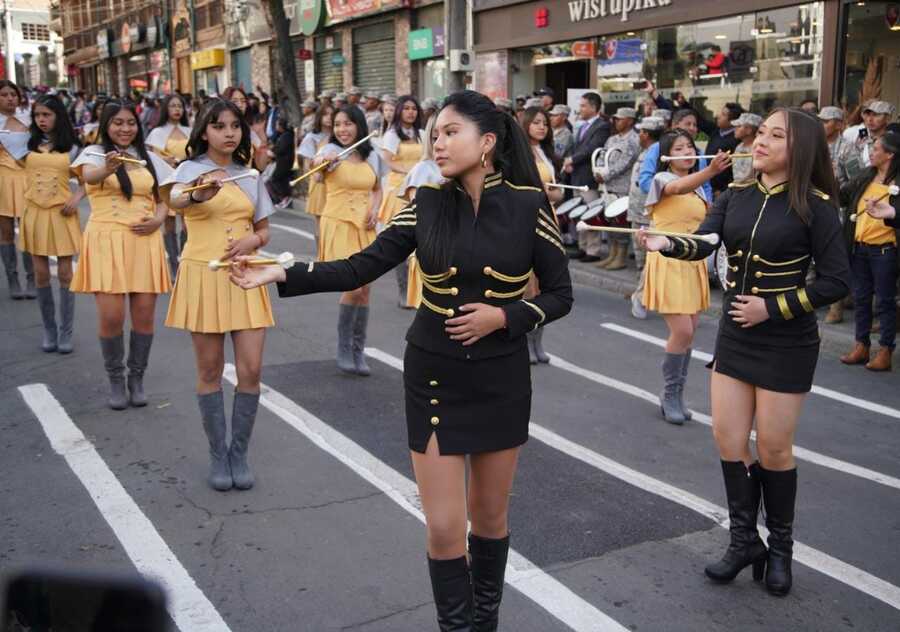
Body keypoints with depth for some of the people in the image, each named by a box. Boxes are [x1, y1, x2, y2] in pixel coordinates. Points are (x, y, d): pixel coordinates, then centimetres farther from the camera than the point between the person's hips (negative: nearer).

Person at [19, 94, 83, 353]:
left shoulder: (71, 148, 5)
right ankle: (49, 330, 16)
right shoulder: (29, 145, 9)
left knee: (65, 274, 0)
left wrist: (77, 197, -11)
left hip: (62, 214, -2)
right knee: (41, 274, 4)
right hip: (34, 212, 2)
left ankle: (66, 332, 8)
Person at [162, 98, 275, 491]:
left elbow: (263, 231, 15)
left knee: (251, 369, -3)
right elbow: (175, 200, -26)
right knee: (210, 371, 4)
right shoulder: (190, 170, -2)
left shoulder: (250, 176, 10)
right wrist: (199, 194, -49)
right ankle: (218, 456, 17)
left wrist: (252, 241, -9)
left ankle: (239, 454, 13)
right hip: (203, 275, -3)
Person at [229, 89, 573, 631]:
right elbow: (362, 268, -5)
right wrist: (283, 275, -14)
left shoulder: (528, 204, -8)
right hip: (433, 375, 1)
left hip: (501, 377, 0)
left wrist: (504, 317, -18)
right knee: (444, 526, 1)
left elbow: (560, 295, -2)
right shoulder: (428, 204, -4)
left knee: (490, 514, 15)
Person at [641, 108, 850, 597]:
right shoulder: (736, 195, 2)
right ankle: (744, 539, 26)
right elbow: (701, 244, -11)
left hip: (786, 343, -5)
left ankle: (780, 547, 27)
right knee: (728, 442, 8)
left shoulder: (815, 205, -12)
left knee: (773, 450, 5)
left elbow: (836, 281, -12)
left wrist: (771, 307, -16)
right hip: (734, 336, 5)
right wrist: (666, 243, -32)